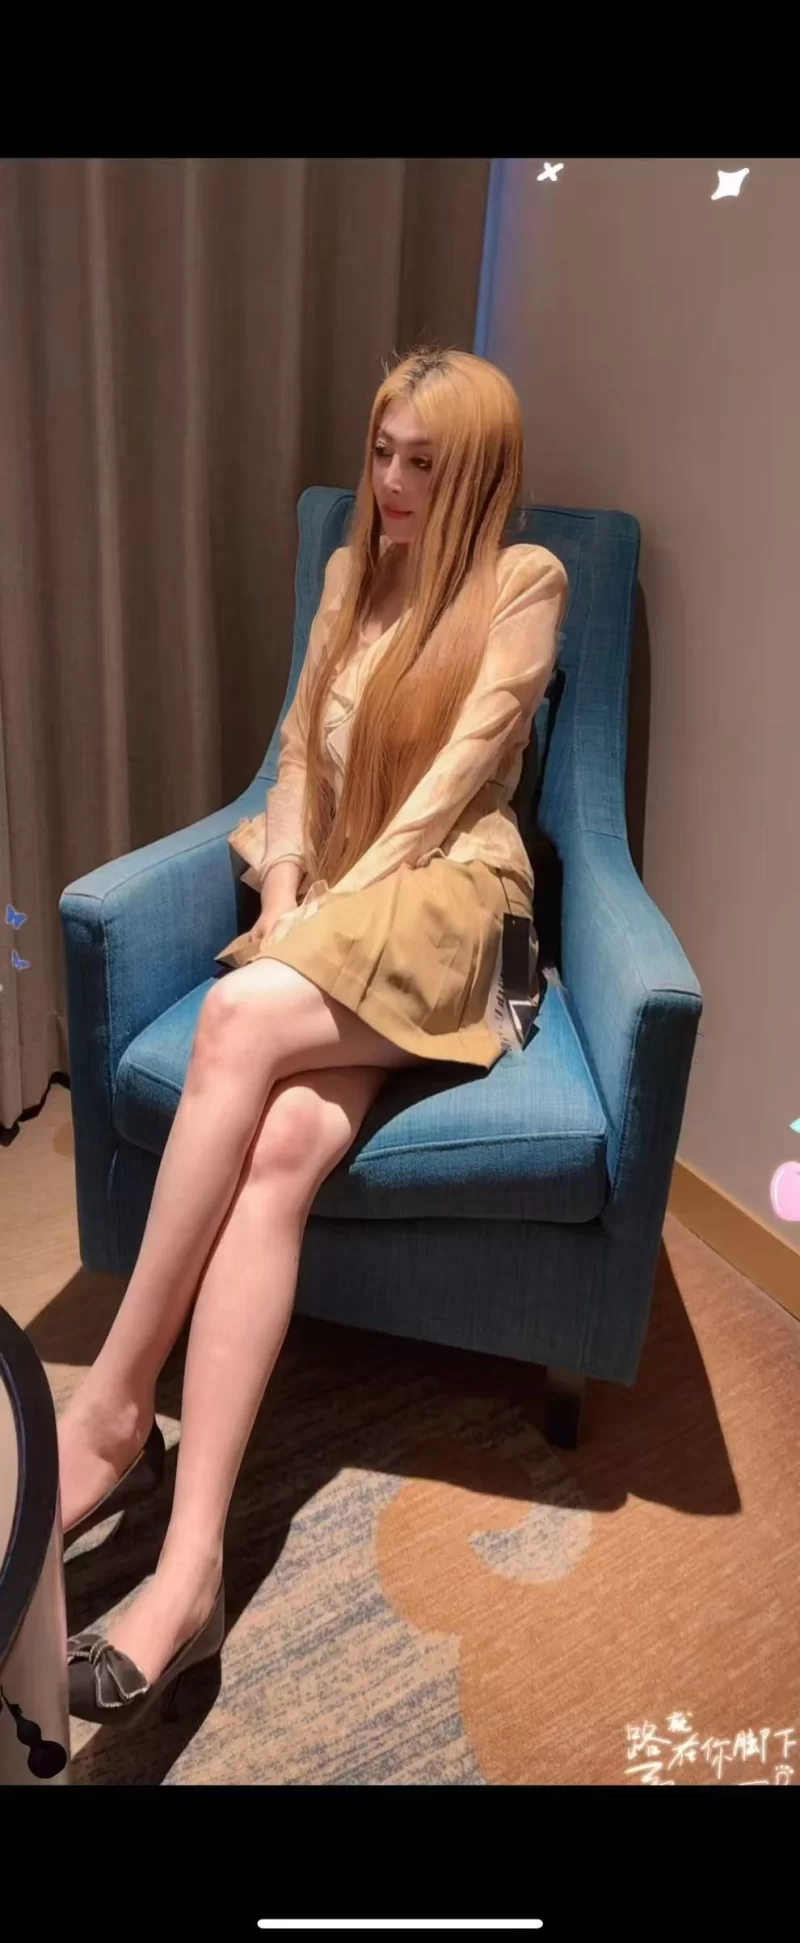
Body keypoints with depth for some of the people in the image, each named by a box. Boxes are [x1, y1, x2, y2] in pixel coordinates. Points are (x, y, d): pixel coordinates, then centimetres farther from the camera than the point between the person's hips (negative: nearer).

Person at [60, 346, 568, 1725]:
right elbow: (301, 758, 15)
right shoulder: (351, 572, 22)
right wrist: (282, 898, -2)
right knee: (280, 1144, -27)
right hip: (329, 915, 4)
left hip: (443, 904, -4)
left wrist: (328, 912, -13)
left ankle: (110, 1411, -25)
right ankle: (191, 1560, -34)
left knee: (240, 1019, -34)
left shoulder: (525, 583, 4)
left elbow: (452, 779, -6)